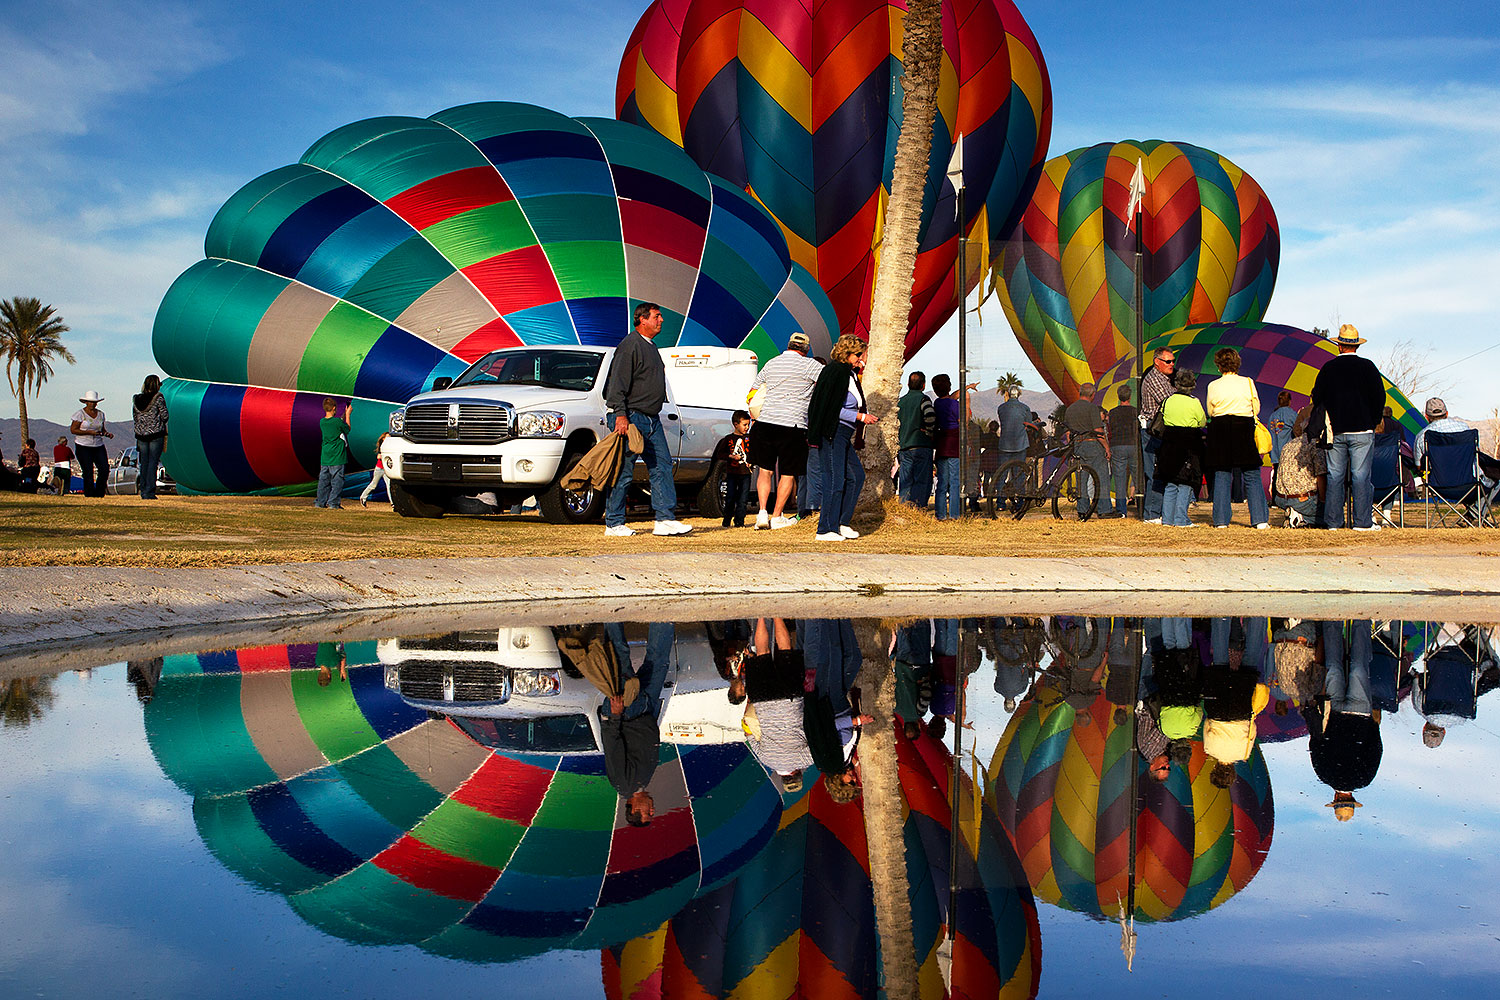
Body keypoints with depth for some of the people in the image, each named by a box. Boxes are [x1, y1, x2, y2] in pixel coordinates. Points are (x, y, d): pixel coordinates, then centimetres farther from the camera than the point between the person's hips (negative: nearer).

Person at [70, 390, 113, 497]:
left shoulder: (101, 414, 12)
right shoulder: (80, 414, -4)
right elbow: (73, 430, -7)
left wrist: (107, 433, -2)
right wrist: (89, 432, -17)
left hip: (98, 445, 4)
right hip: (83, 446, -4)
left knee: (105, 469, -8)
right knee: (88, 472, -8)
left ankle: (99, 493, 6)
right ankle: (89, 494, 2)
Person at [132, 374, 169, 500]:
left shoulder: (136, 399, 6)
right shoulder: (159, 398, -9)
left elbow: (135, 416, 10)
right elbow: (165, 416, -8)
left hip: (140, 434, 5)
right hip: (156, 434, -5)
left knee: (144, 463, 12)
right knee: (153, 462, -2)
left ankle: (143, 491, 13)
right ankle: (149, 492, -6)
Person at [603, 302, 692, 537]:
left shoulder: (651, 347, 19)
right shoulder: (630, 345, -11)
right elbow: (618, 383, -17)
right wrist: (620, 414, -25)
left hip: (651, 419, 9)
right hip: (630, 417, -9)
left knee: (662, 466, 2)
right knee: (623, 472, -5)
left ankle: (665, 519, 0)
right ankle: (613, 524, 2)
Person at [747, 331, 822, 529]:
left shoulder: (771, 364, 14)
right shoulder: (807, 364, -3)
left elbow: (752, 393, 20)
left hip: (765, 423, 5)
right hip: (792, 426, -5)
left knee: (765, 471, 14)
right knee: (788, 474, 8)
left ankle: (762, 512, 1)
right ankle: (777, 516, 11)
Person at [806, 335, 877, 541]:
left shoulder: (851, 374, 17)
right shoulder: (835, 371, -13)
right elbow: (834, 408, -18)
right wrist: (860, 417, -16)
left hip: (845, 434, 10)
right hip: (833, 432, -10)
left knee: (856, 475, 10)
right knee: (835, 479, -9)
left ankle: (842, 523, 16)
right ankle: (826, 530, -4)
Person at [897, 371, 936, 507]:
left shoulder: (900, 402, 15)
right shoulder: (923, 398, -4)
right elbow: (931, 418, -21)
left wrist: (897, 452, 18)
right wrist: (929, 432, -2)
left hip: (904, 447, 6)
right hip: (921, 446, -6)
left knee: (905, 483, 7)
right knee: (922, 482, -5)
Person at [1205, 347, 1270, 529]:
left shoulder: (1213, 386, -1)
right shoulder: (1247, 383, -2)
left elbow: (1210, 412, 9)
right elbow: (1256, 408, 7)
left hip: (1220, 431, 1)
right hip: (1244, 429, -1)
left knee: (1222, 476, 6)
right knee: (1252, 477, 4)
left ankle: (1221, 520, 3)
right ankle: (1260, 519, 0)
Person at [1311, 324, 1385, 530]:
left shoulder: (1328, 368, 3)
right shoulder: (1367, 366, -3)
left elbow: (1317, 398, 6)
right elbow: (1380, 397, -4)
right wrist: (1373, 422, 9)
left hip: (1335, 431, 2)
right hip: (1362, 430, -2)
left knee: (1335, 475, 6)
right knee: (1361, 475, -2)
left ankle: (1333, 521, 6)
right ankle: (1363, 521, -4)